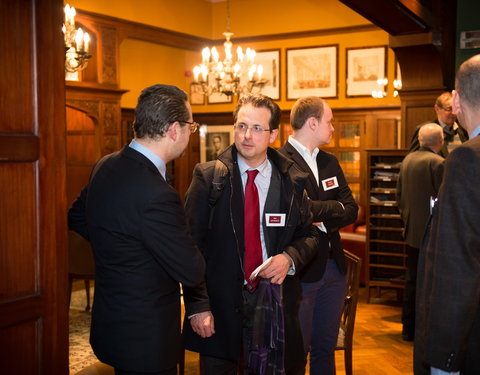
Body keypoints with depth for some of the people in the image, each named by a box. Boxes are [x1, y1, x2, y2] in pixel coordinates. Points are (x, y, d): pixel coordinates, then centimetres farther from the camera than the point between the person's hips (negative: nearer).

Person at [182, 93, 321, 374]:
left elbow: (310, 234, 10)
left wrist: (290, 258, -12)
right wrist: (197, 305, -12)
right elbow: (192, 244, -7)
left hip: (273, 302, 2)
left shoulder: (292, 181, 1)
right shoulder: (209, 177, -5)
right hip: (219, 303, -1)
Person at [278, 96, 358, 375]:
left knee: (326, 347, 18)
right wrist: (335, 208, -12)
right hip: (300, 269, -7)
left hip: (334, 266, 7)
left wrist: (322, 220, -14)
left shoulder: (330, 162, 13)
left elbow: (352, 211, 5)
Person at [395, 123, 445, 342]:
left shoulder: (407, 160, 8)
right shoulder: (438, 163, -16)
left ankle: (408, 328, 22)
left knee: (412, 280, 15)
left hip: (412, 231, 7)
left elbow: (399, 195, 14)